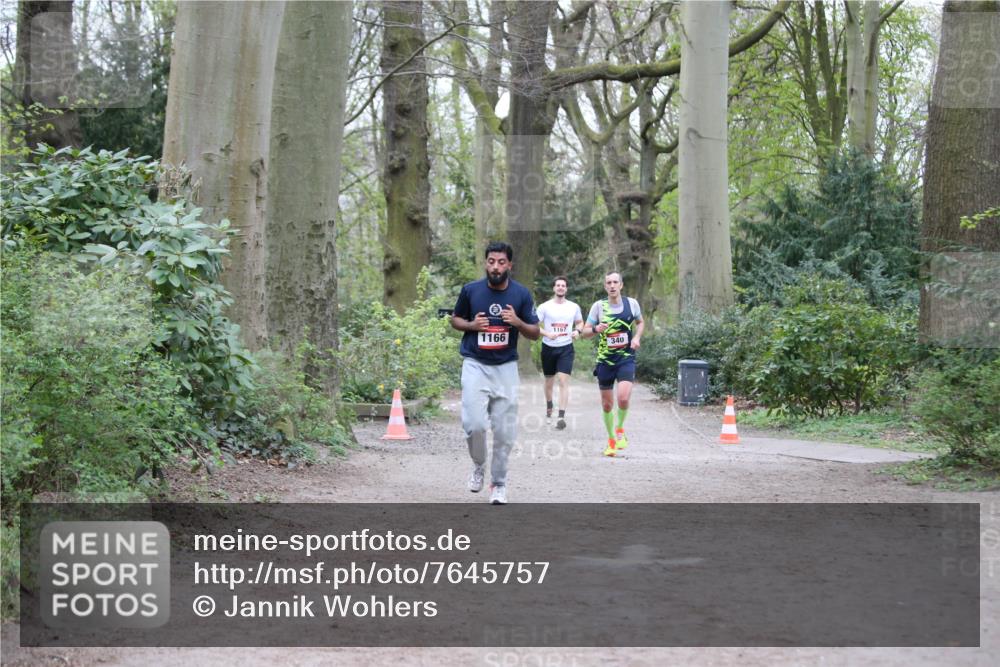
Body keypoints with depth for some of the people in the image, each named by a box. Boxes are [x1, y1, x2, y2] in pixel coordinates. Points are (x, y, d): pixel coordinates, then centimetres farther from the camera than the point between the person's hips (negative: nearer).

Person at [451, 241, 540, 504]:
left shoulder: (521, 294, -3)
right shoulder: (470, 290, -4)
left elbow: (535, 334, 3)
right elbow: (455, 319, 12)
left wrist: (518, 322, -17)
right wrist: (471, 325, -10)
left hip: (506, 367, 1)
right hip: (475, 365, -1)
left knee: (505, 432, 2)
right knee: (474, 424, -15)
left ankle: (498, 484, 18)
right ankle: (478, 466, 15)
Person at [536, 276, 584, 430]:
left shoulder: (574, 307, 3)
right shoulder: (545, 307, -4)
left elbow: (580, 322, 19)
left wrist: (577, 331, -3)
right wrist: (547, 334, -20)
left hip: (566, 348, 0)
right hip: (548, 348, 1)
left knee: (563, 381, -14)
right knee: (549, 381, 15)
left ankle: (562, 417, -18)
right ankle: (549, 405, 43)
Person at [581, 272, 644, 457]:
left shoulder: (631, 303, -1)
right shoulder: (598, 306, -4)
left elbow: (640, 322, 18)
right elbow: (585, 332, 0)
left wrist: (637, 337, -1)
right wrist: (596, 329, -21)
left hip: (626, 358, -1)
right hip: (605, 359, 1)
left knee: (623, 398, -20)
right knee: (607, 404, 8)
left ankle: (620, 429, 8)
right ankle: (611, 440, 27)